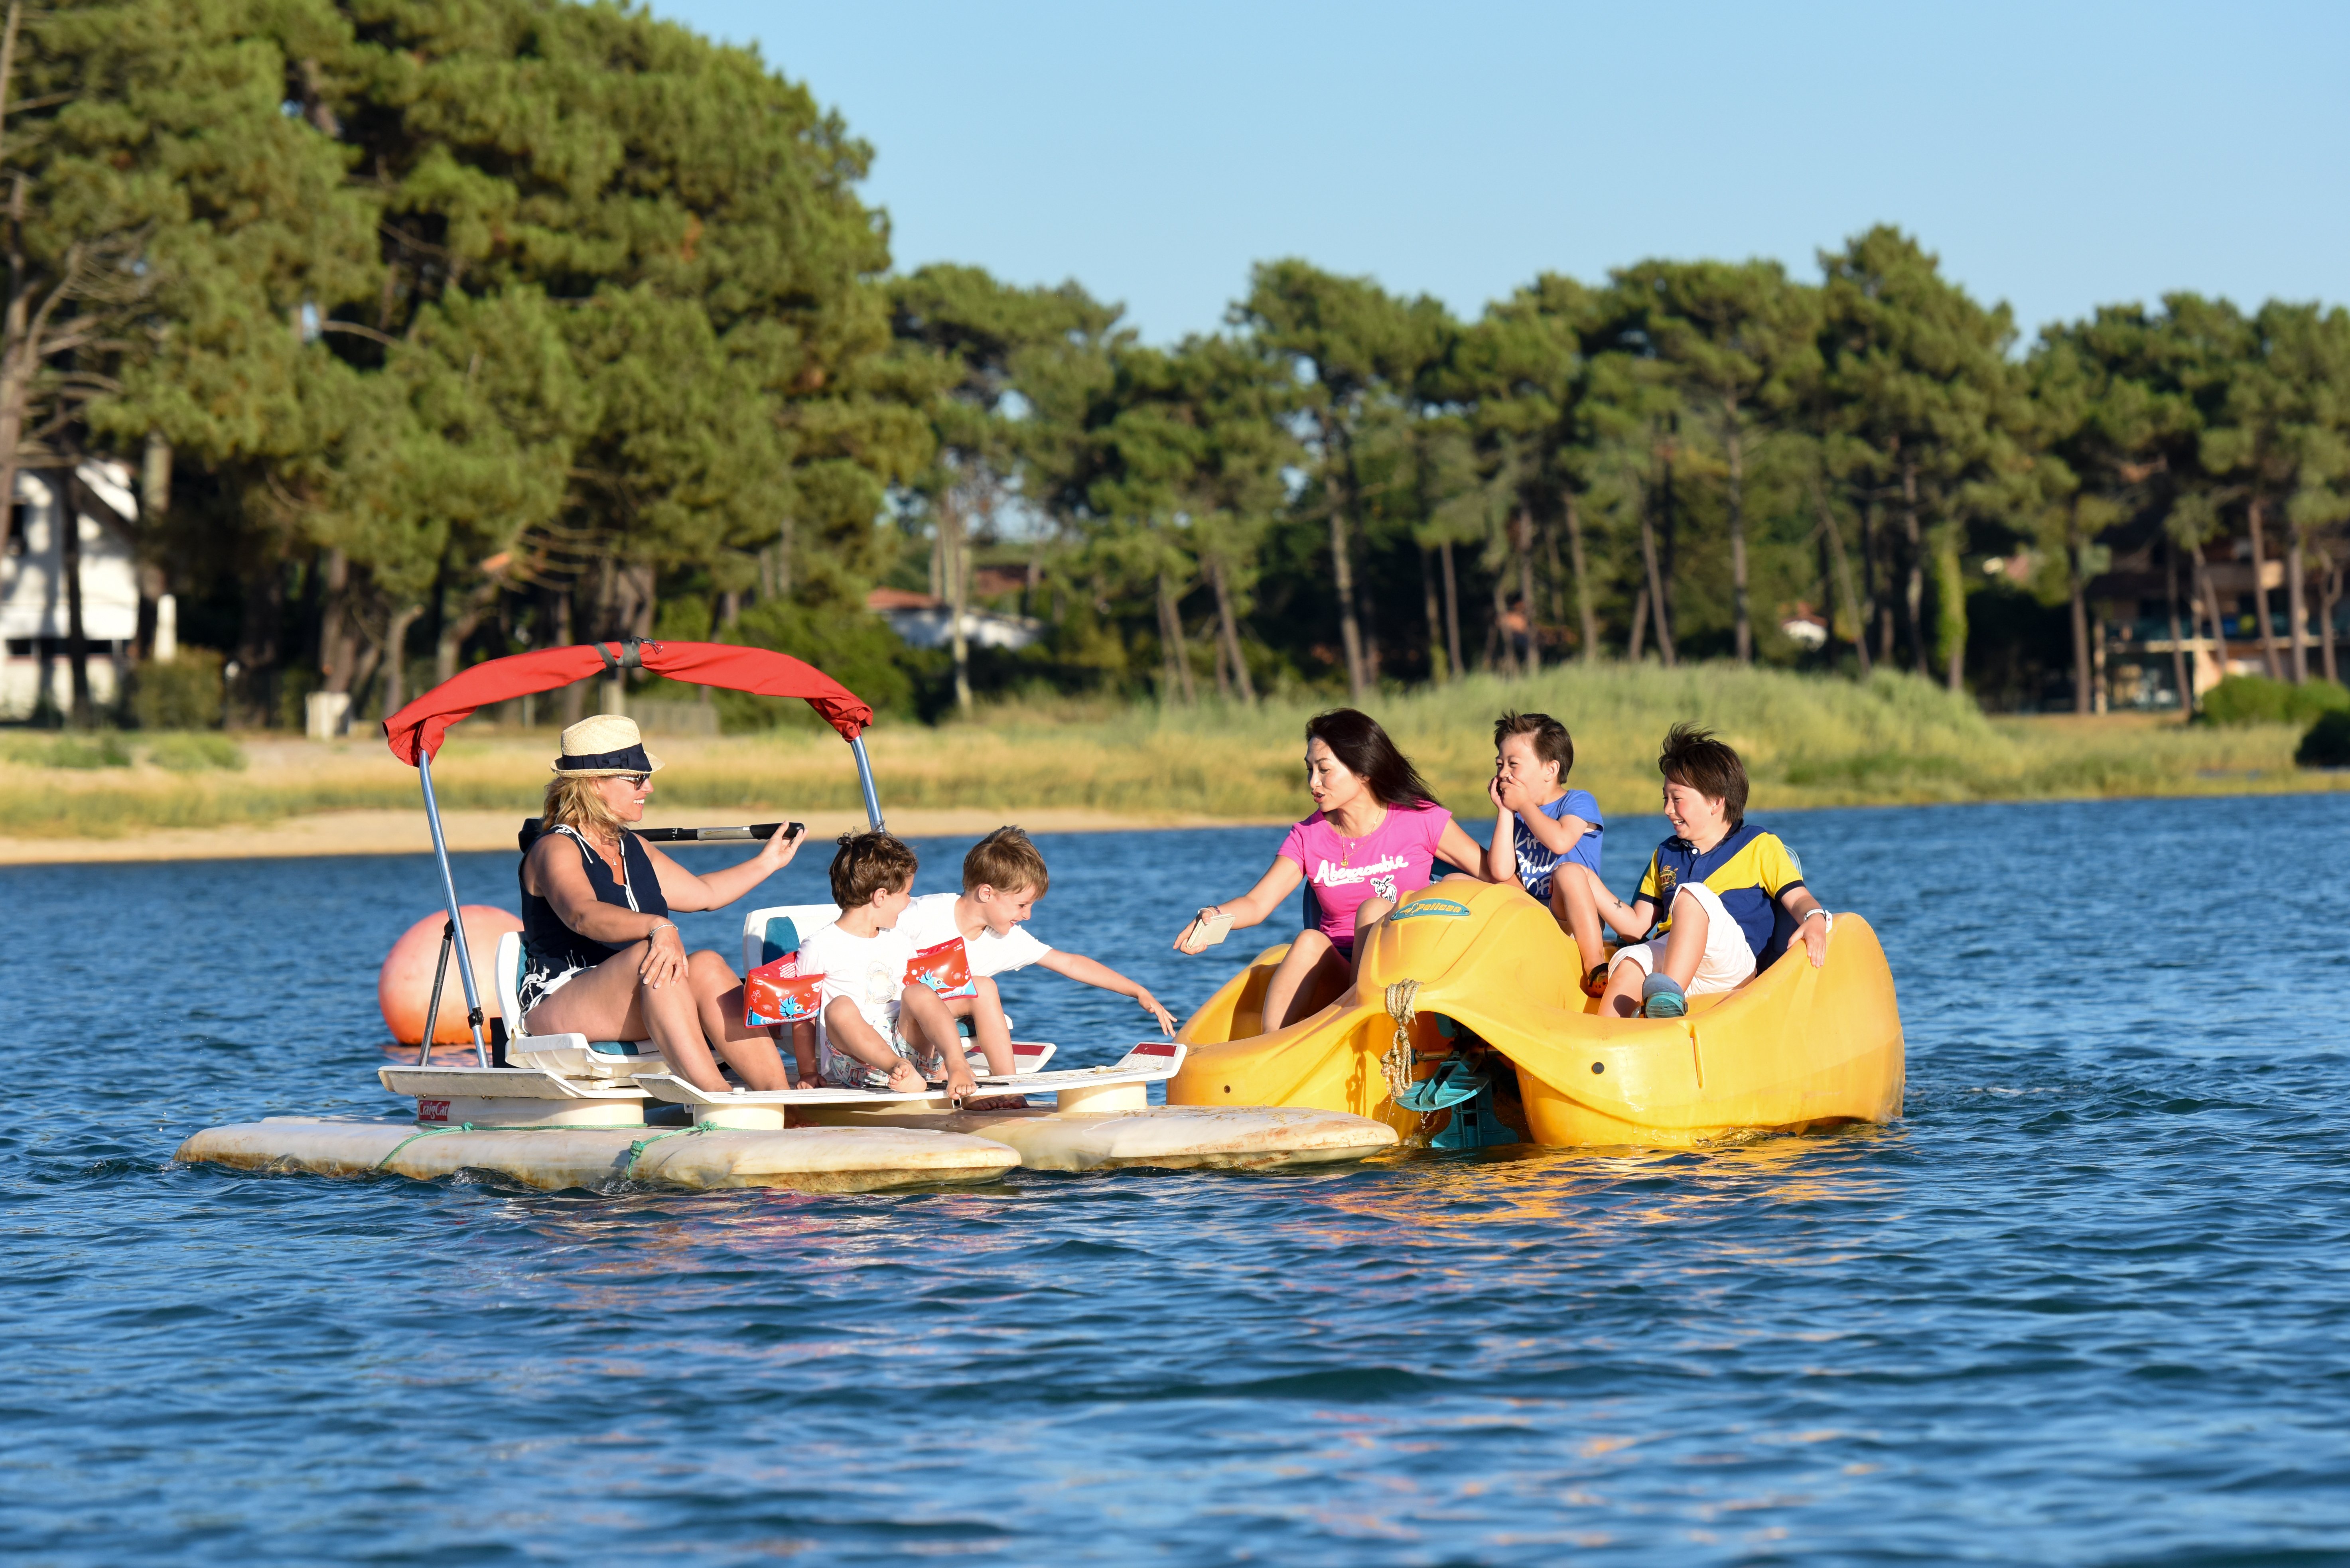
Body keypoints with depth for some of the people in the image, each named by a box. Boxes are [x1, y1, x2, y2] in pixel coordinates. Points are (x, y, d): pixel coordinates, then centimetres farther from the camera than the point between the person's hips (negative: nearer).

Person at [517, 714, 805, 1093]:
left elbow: (703, 893, 35)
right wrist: (659, 927, -45)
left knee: (706, 966, -21)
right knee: (647, 955, -34)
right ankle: (716, 1100, -48)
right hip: (558, 1010, -7)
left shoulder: (634, 849, 20)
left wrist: (766, 863, 37)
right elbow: (584, 915, -30)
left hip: (632, 1013, 7)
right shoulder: (556, 849, -8)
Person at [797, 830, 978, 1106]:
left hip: (907, 1049, 5)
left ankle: (958, 1068, -32)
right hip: (852, 1064, -5)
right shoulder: (818, 948, 0)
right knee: (840, 1008, -30)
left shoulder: (898, 942, 19)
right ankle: (901, 1071, -52)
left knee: (919, 993, -15)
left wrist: (949, 1060, 10)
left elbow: (920, 1010, 22)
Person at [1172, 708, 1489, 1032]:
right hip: (1338, 978, 1)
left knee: (1373, 909, -28)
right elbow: (1257, 904, -5)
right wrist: (1214, 916, -25)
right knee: (1310, 942, -30)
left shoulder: (1421, 820, 2)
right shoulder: (1308, 838, 8)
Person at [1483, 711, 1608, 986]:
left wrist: (1524, 804, -8)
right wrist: (1505, 811, 1)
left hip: (1570, 921, -5)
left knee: (1569, 872, -37)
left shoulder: (1579, 802, 1)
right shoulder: (1514, 817, 15)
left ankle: (1596, 968, -36)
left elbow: (1560, 841, -23)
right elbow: (1501, 871, -2)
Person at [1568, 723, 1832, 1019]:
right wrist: (1591, 887, 13)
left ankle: (1670, 995, -50)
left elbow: (1797, 899, 2)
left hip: (1733, 967, -4)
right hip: (1667, 956, 4)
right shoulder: (1666, 855, 29)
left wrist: (1815, 920, -21)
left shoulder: (1760, 847, 14)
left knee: (1691, 894, -30)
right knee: (1629, 961, -29)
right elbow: (1638, 926, 24)